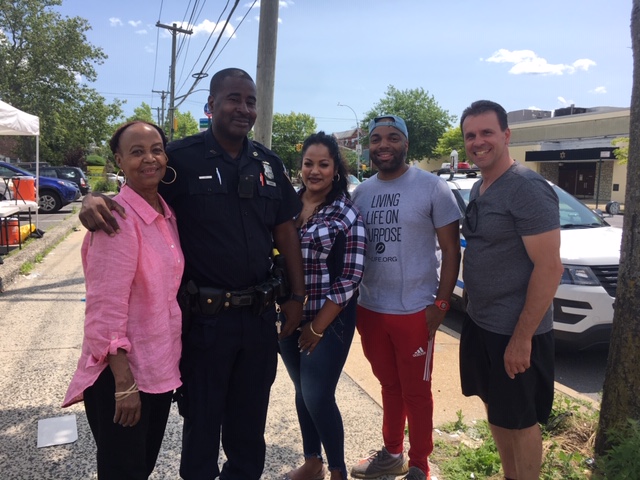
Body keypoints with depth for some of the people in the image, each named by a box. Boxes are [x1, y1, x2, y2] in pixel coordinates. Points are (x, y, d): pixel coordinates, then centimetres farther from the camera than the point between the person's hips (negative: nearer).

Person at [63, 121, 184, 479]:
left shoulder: (167, 214, 6)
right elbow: (106, 309, -21)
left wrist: (173, 365, 13)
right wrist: (124, 383, -20)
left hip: (160, 368, 8)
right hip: (121, 372, -7)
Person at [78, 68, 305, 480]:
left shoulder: (269, 163, 4)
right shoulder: (182, 157, -9)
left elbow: (285, 229, 8)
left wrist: (297, 295, 6)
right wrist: (95, 202, -26)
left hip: (259, 315, 4)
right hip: (204, 318, -4)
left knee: (249, 422, 23)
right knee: (201, 423, 17)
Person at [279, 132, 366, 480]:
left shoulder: (348, 215, -9)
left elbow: (350, 278, -11)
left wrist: (318, 327, -10)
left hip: (328, 320, -4)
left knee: (318, 397, 0)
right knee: (302, 391, 16)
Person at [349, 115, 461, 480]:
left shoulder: (432, 187, -7)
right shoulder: (361, 192, 7)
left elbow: (451, 249, -6)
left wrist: (441, 303, -12)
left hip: (415, 311, -4)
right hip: (370, 309, 5)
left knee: (416, 392, 8)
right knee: (390, 386, 19)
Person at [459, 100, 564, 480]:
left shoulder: (528, 188, -19)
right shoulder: (479, 189, 8)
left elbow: (549, 268, -22)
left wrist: (522, 336, -21)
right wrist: (475, 312, 13)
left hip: (514, 331, -9)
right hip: (480, 323, 9)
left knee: (520, 420, 9)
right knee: (496, 411, 21)